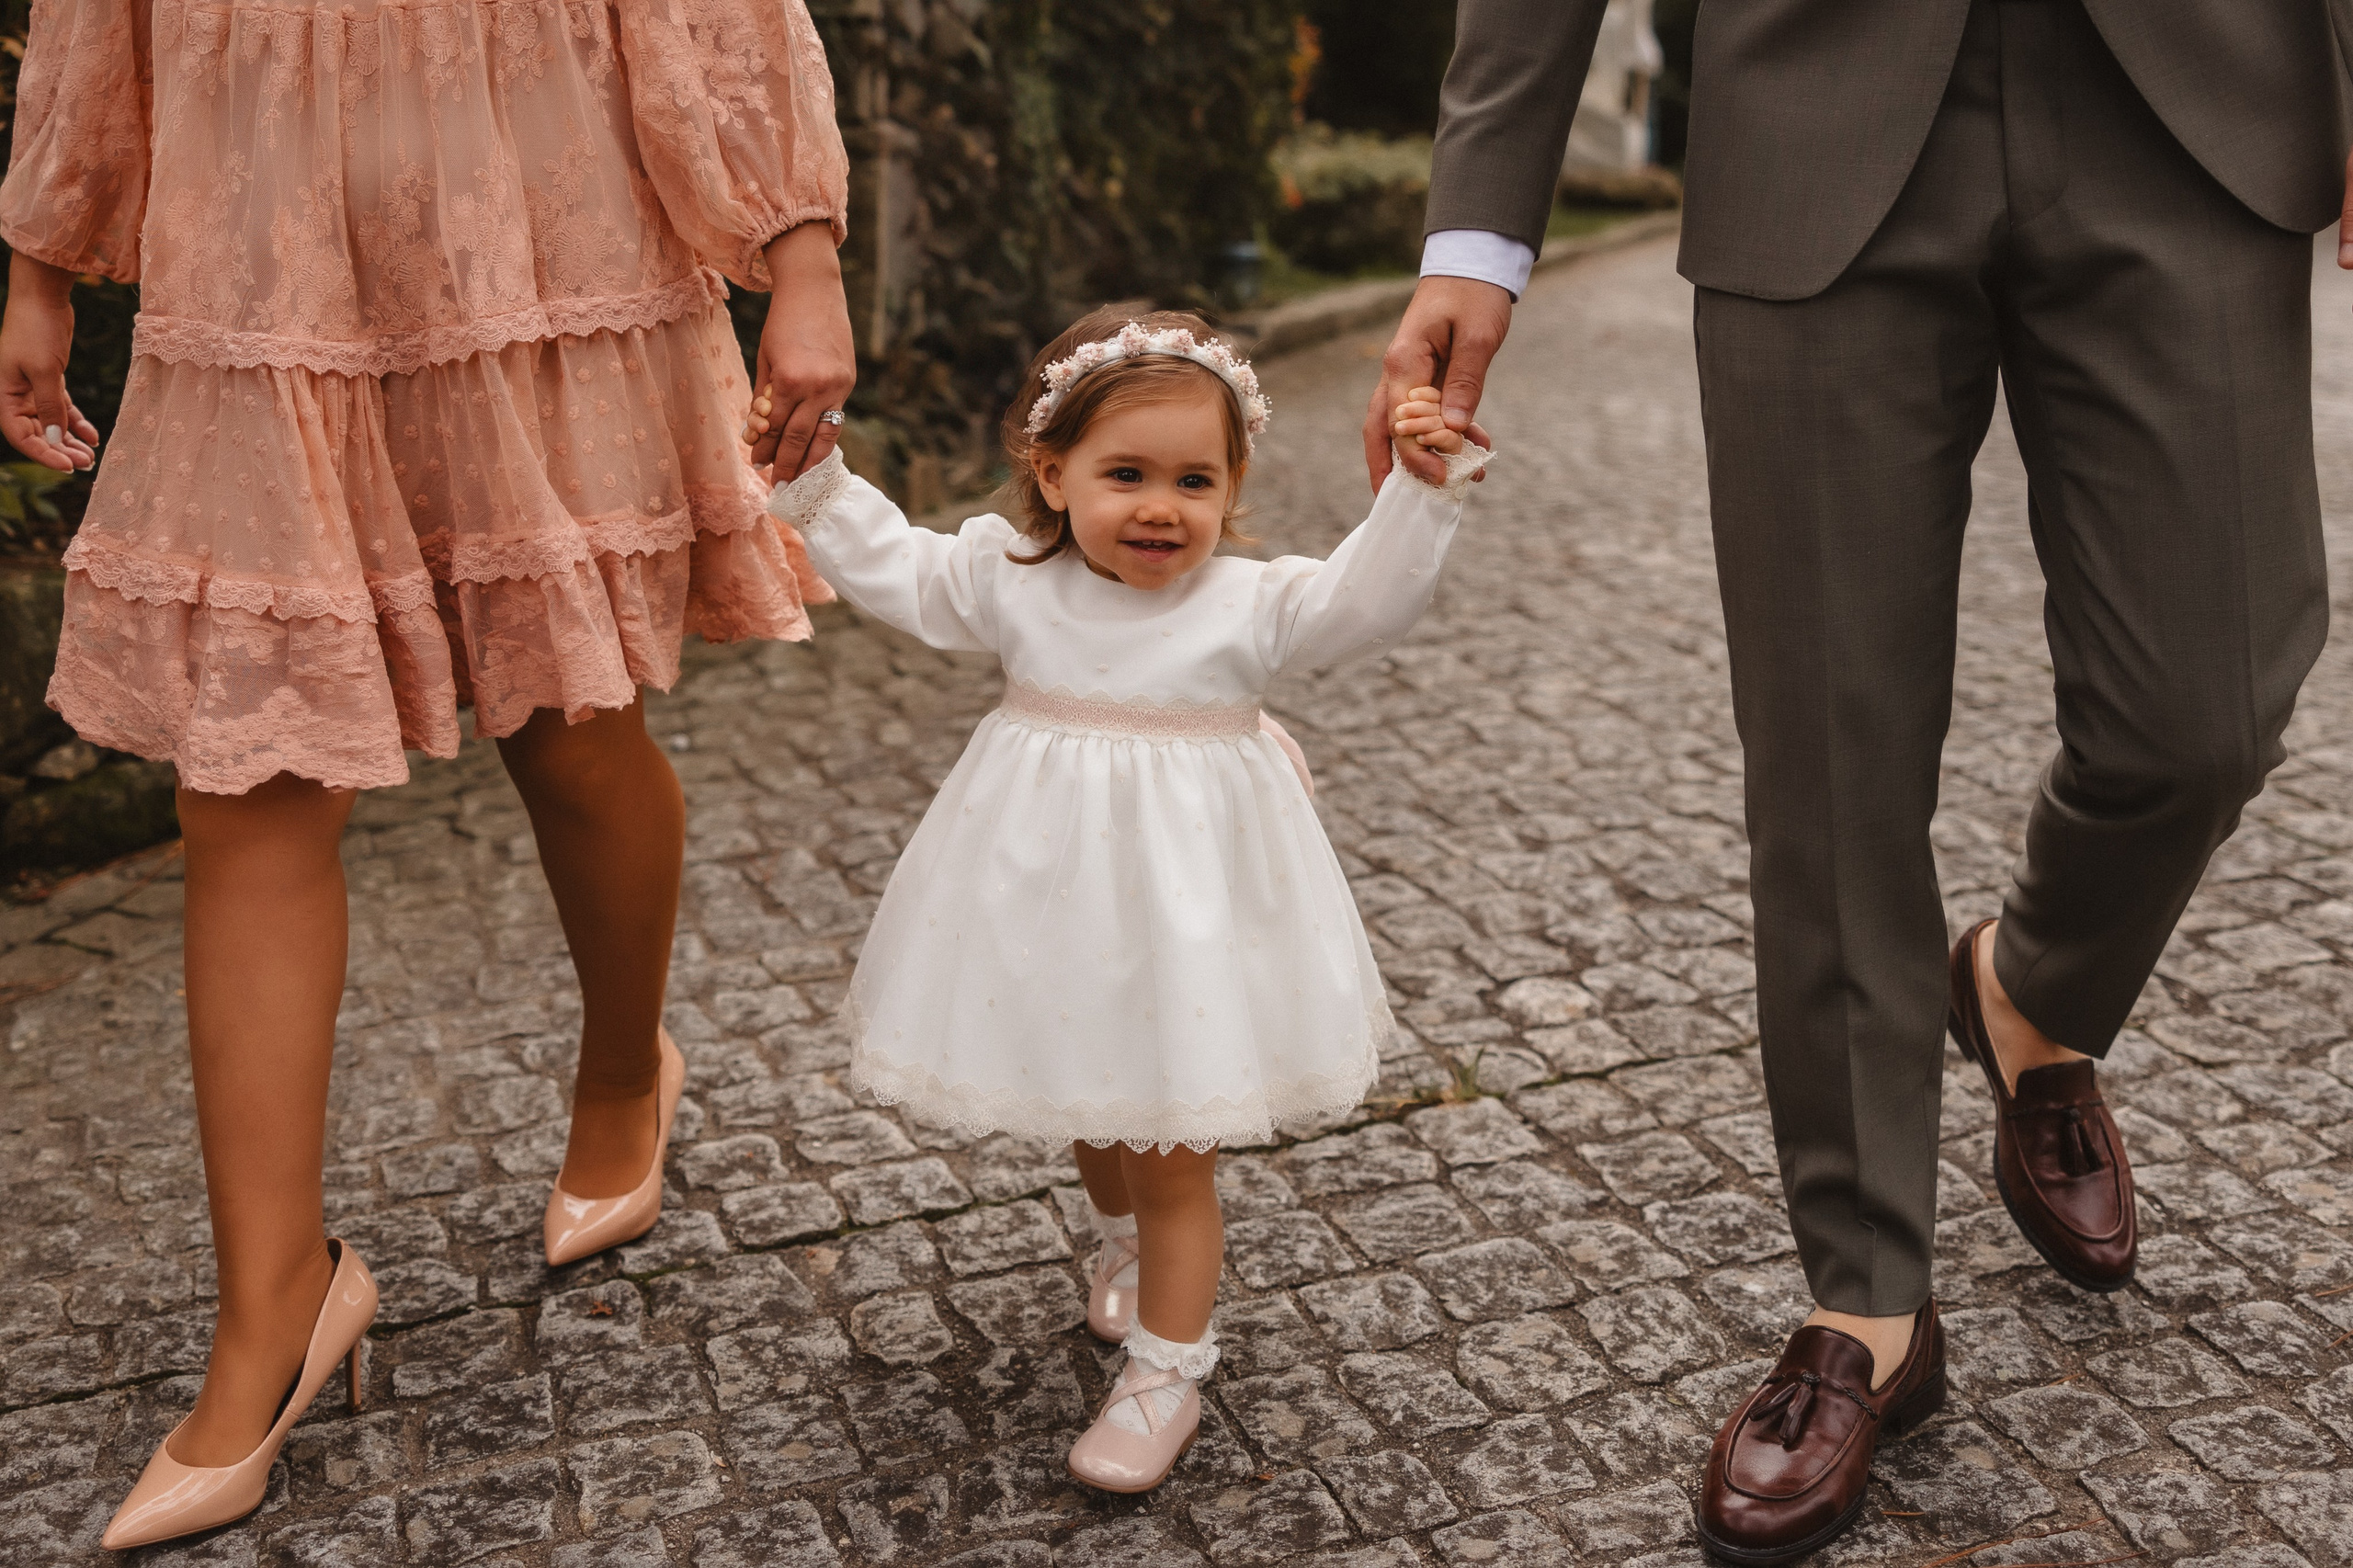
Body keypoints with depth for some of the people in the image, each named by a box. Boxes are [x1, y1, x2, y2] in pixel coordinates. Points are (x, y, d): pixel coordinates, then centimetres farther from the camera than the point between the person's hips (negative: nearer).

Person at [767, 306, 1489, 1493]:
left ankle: (1164, 1375, 23)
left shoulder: (1248, 607, -13)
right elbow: (888, 567, 6)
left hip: (1180, 907, -4)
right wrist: (812, 473, -1)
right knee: (1084, 1116, 26)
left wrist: (1422, 487, -34)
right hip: (1051, 902, 4)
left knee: (1170, 1159, 7)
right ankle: (1129, 1240, 57)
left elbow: (1368, 600, -22)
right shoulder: (1011, 582, -4)